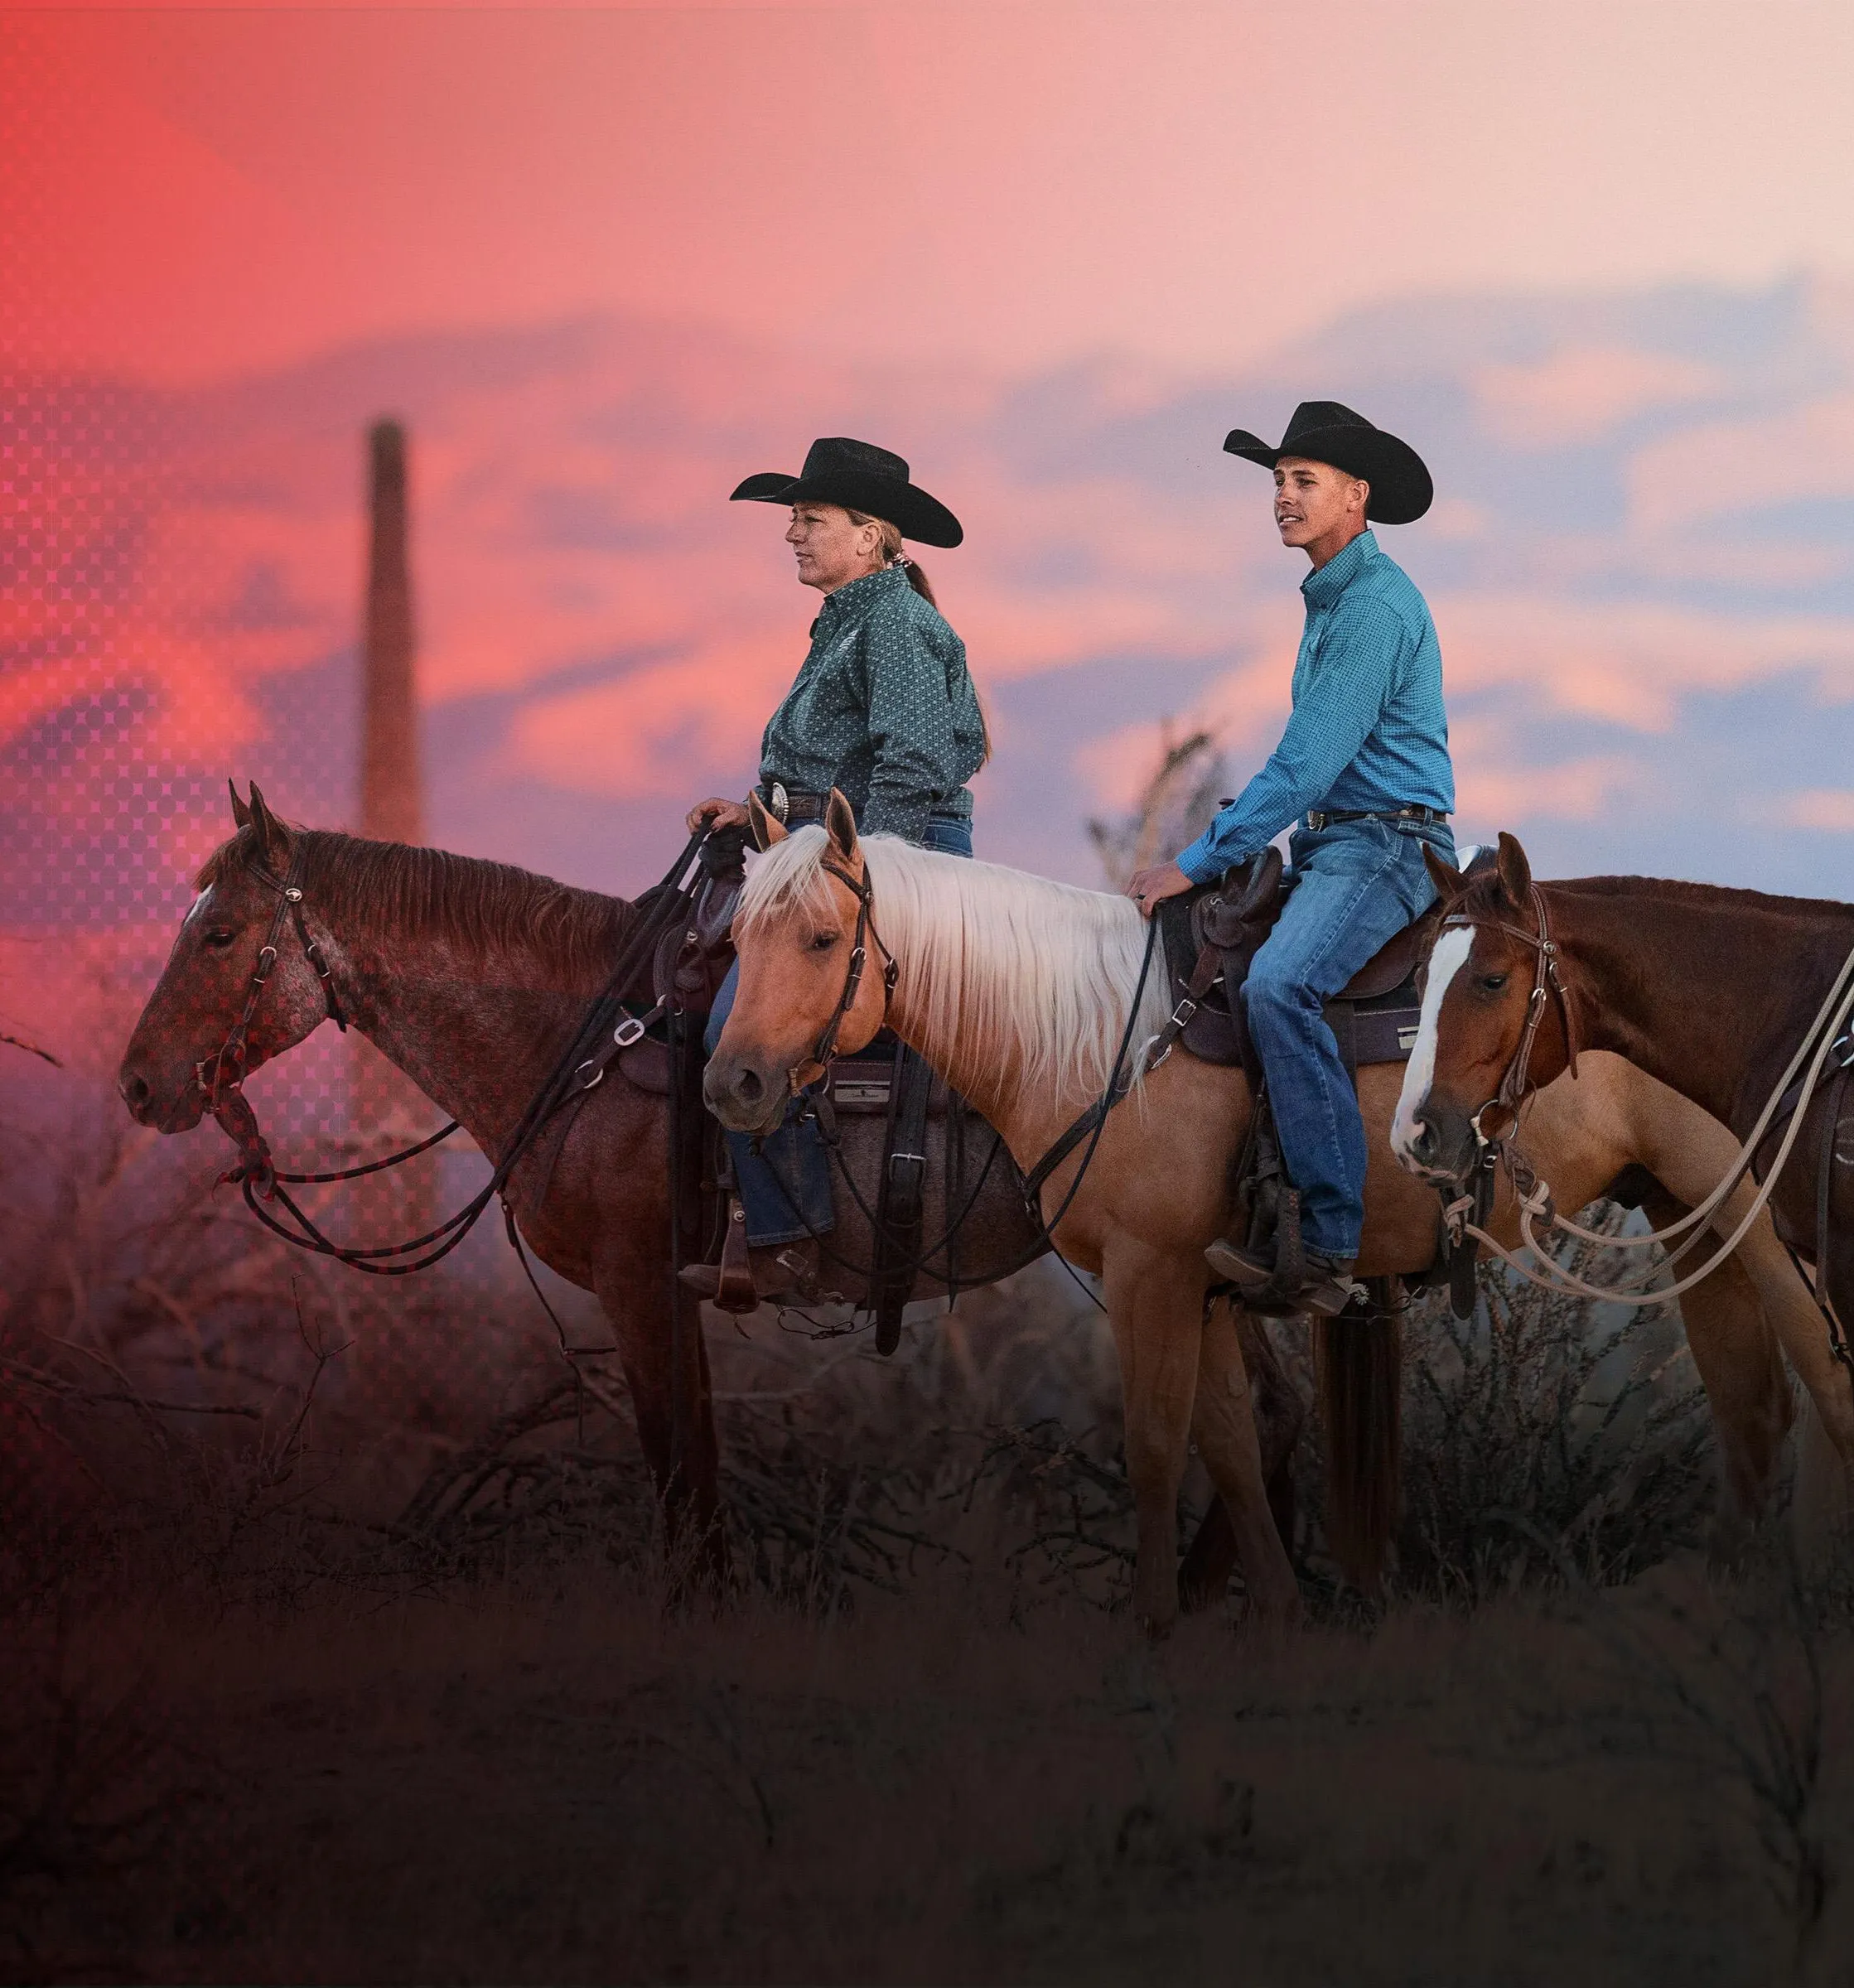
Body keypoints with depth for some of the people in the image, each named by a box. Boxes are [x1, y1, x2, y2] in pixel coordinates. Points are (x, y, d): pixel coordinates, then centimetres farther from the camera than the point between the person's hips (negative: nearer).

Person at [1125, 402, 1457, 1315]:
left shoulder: (1375, 606, -14)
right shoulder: (1331, 597, 19)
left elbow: (1309, 761, -19)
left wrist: (1199, 861, -18)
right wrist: (1224, 837, 17)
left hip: (1386, 844, -11)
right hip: (1329, 841, 11)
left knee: (1279, 984, -32)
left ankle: (1331, 1241, -33)